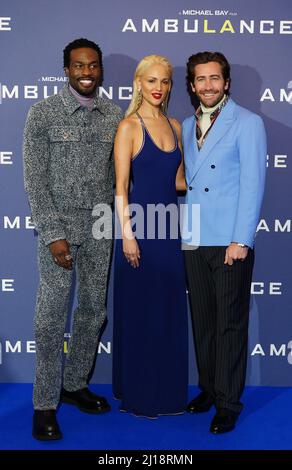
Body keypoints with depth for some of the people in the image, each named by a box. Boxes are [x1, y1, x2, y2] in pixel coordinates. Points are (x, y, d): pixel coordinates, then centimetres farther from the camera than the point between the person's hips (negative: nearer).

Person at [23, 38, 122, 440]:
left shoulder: (114, 116, 5)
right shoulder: (43, 113, -6)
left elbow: (116, 173, 10)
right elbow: (35, 180, -9)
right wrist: (53, 234, -14)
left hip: (100, 227, 4)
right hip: (59, 226, -4)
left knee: (93, 309, 11)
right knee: (53, 312, -1)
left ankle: (75, 384, 29)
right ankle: (45, 403, 12)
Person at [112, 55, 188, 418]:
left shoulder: (175, 126, 12)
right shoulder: (129, 126, -6)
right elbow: (121, 186, -10)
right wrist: (127, 234, -15)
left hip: (168, 227, 6)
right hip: (139, 226, -6)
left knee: (170, 310, 12)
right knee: (139, 312, 4)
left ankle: (168, 389, 28)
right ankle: (137, 394, 20)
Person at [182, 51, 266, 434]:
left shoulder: (248, 123, -3)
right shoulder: (186, 126, 15)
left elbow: (253, 184, -9)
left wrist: (240, 240, -14)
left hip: (230, 243, -5)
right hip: (194, 243, 5)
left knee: (230, 324, 2)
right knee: (202, 322, 13)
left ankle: (228, 403, 14)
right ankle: (208, 389, 27)